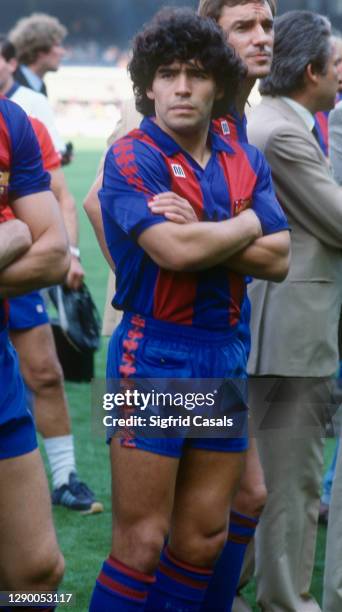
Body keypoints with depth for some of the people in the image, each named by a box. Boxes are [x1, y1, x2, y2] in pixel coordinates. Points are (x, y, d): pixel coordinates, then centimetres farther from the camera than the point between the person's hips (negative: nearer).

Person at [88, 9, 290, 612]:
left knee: (204, 536, 10)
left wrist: (200, 233, -14)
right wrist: (245, 227, -6)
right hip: (153, 354, -6)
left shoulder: (245, 161, 9)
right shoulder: (131, 157, -8)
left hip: (226, 353, 6)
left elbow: (277, 259, -1)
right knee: (141, 543, -5)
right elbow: (175, 251, -23)